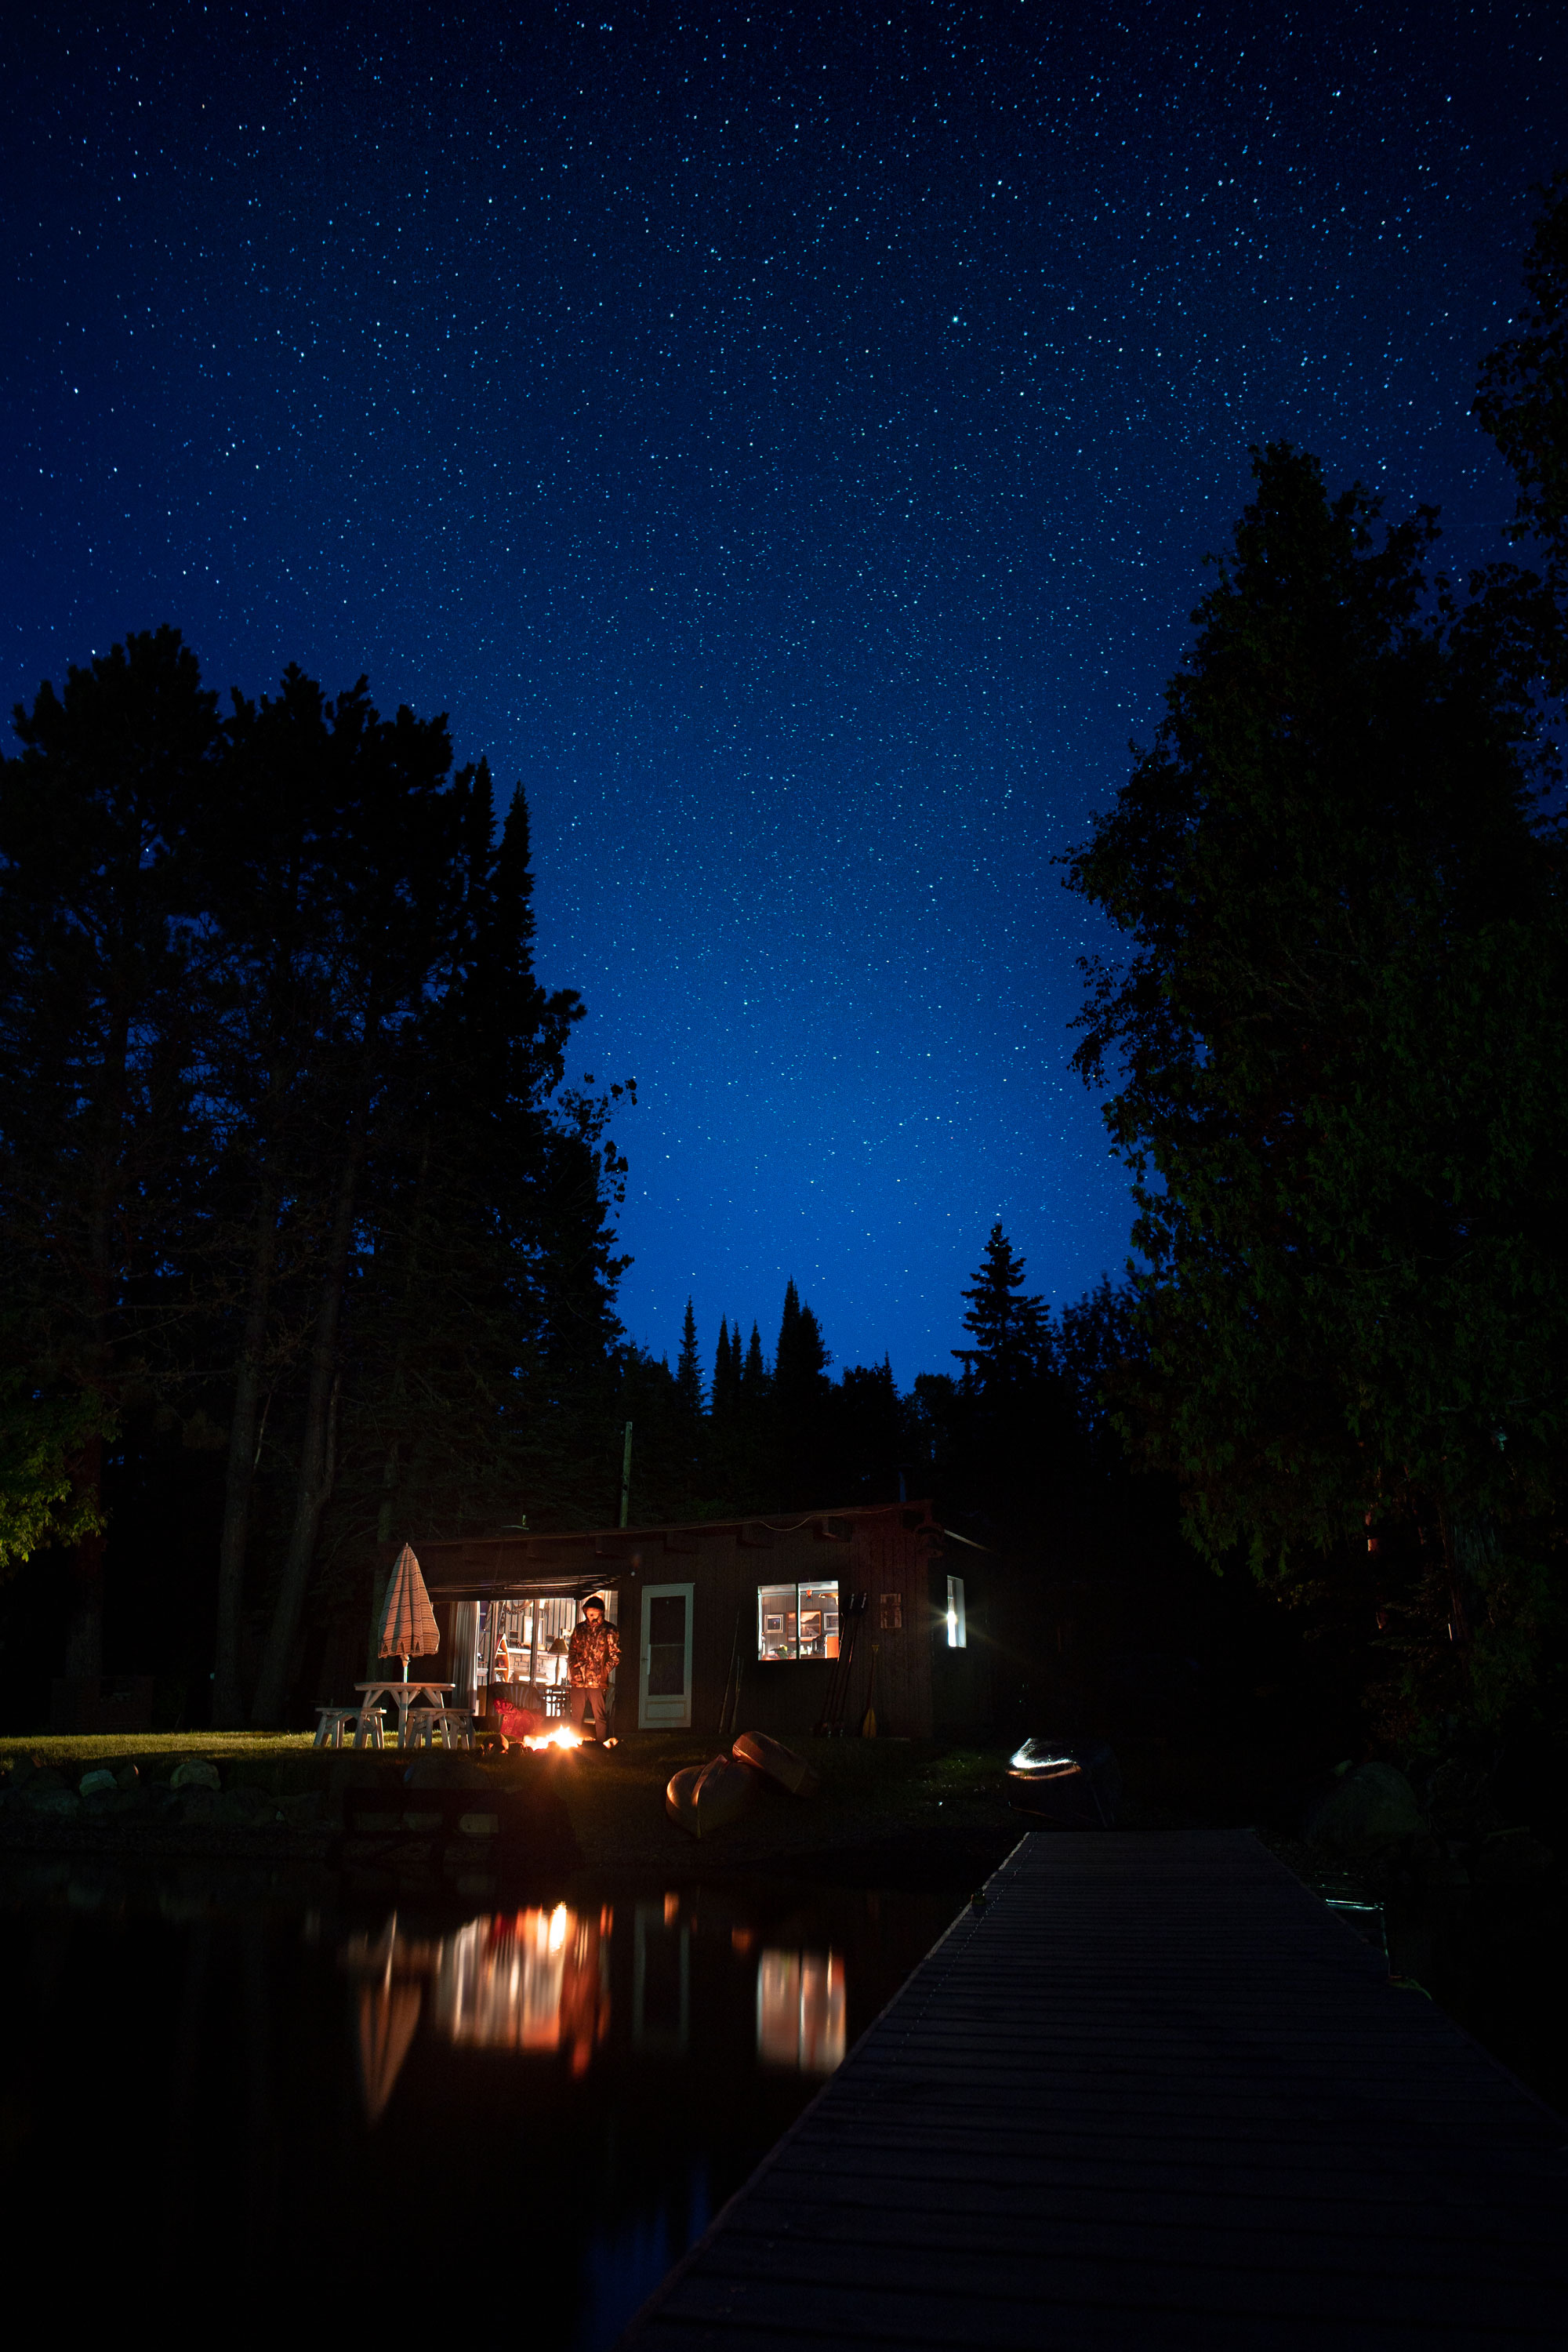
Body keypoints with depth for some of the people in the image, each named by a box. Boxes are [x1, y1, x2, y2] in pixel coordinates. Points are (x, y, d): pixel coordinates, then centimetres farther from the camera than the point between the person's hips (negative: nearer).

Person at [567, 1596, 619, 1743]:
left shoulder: (609, 1631, -1)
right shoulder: (580, 1629, 12)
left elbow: (615, 1656, -1)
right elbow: (572, 1651, 20)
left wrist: (603, 1672, -8)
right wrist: (573, 1668, 6)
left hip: (598, 1682, -4)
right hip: (578, 1681, 4)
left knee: (600, 1717, -1)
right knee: (576, 1717, 11)